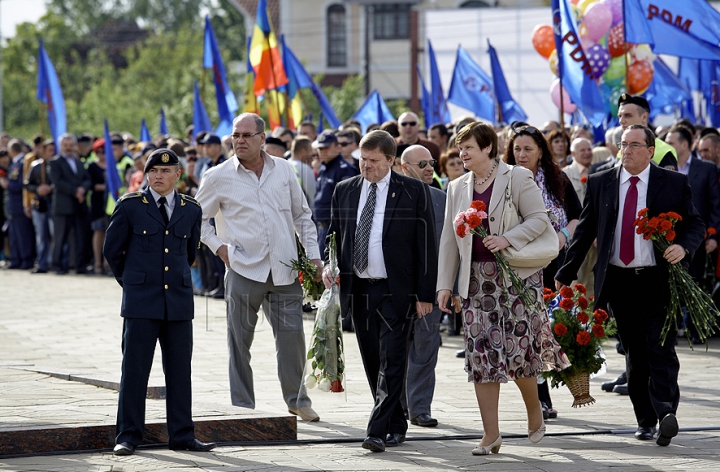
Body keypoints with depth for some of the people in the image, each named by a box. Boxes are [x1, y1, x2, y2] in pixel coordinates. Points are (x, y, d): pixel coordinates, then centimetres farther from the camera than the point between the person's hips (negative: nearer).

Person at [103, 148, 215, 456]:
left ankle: (182, 436, 11)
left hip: (179, 303, 3)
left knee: (180, 372, 5)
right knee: (134, 370, -1)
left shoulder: (191, 210, 9)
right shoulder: (130, 206, 0)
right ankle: (128, 436, 4)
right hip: (141, 303, -3)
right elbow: (112, 251, 8)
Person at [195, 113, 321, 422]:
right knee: (240, 341, 2)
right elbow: (198, 217, 12)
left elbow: (302, 216, 16)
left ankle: (297, 399, 19)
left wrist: (313, 255, 9)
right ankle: (242, 405, 11)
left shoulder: (283, 170, 8)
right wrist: (218, 247, -1)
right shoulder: (219, 178, 1)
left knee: (292, 334, 3)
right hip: (243, 269, -2)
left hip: (284, 269, 2)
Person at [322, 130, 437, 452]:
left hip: (395, 291, -5)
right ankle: (396, 426, 21)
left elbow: (426, 245, -2)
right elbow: (335, 235, 19)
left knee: (391, 362, -10)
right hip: (357, 289, 5)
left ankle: (378, 432, -13)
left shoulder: (414, 192, -2)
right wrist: (329, 266, -2)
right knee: (372, 364, 9)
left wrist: (425, 294, -7)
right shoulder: (344, 191, 10)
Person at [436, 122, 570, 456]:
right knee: (481, 354, -1)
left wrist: (508, 239, -20)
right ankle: (491, 433, 2)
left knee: (516, 350, -7)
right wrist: (444, 285, 8)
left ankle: (534, 412, 20)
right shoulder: (457, 188, 13)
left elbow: (538, 219, -6)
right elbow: (449, 239, 13)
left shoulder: (518, 178, -2)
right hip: (477, 279, 4)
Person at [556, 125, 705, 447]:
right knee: (635, 353, 6)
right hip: (619, 281, 3)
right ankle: (645, 420, 10)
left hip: (658, 280, -3)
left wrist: (683, 246, -16)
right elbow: (585, 230, 11)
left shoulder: (674, 183, 4)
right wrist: (567, 273, 6)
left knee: (660, 348, -13)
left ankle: (666, 411, -22)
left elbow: (696, 224, 6)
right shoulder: (600, 183, 9)